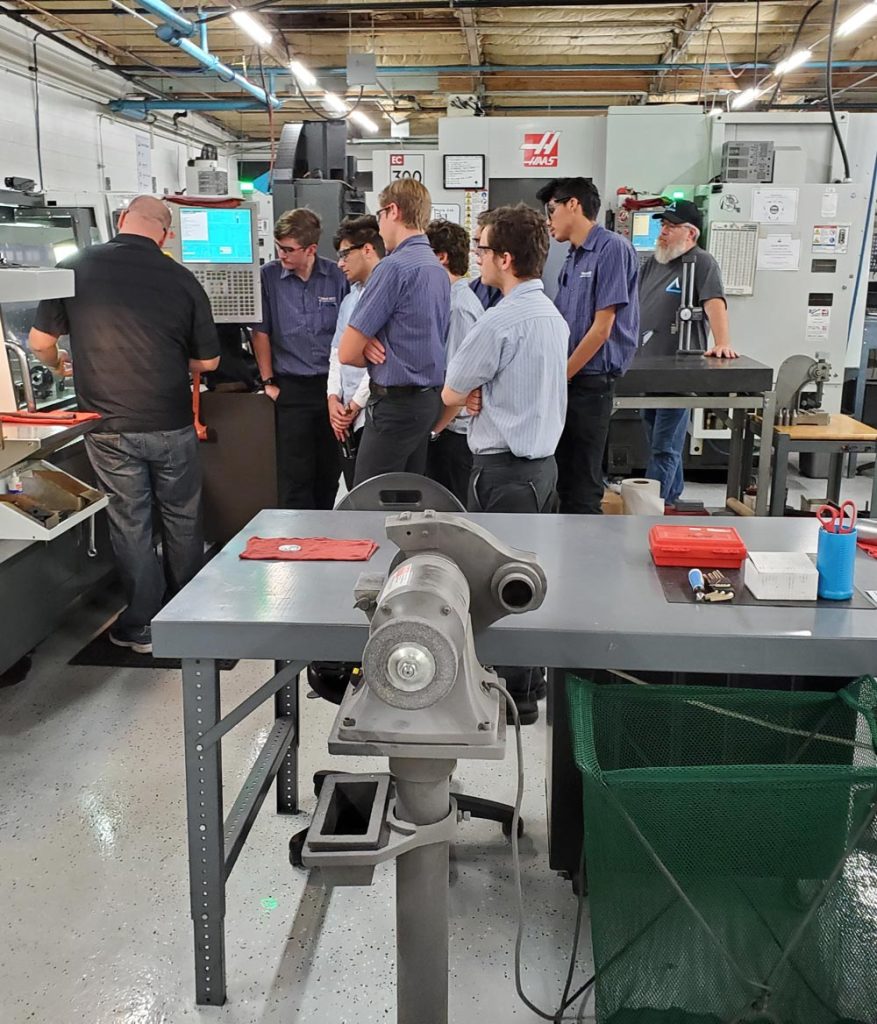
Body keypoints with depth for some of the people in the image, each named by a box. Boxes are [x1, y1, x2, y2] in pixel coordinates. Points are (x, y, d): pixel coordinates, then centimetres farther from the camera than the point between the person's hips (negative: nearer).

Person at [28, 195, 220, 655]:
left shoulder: (75, 268, -5)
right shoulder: (182, 280, -6)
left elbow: (40, 342, 1)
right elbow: (207, 361, 1)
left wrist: (58, 364, 24)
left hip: (110, 427, 0)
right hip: (172, 425, 1)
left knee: (130, 523, 11)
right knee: (181, 520, 16)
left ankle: (142, 625, 20)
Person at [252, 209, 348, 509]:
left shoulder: (335, 276, 1)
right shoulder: (268, 276, -2)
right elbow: (260, 332, 2)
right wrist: (268, 381, -1)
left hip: (331, 384, 2)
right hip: (291, 388, -2)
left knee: (330, 471, 9)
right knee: (295, 474, -2)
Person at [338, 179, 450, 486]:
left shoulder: (393, 267, -15)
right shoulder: (438, 268, 12)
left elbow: (347, 353, -14)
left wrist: (373, 351, 7)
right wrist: (373, 342, -1)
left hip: (395, 403, -9)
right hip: (429, 399, 9)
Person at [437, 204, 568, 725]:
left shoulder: (501, 321, -18)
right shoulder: (552, 314, 10)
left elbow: (453, 393, -8)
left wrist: (432, 426, 12)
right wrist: (480, 394, -1)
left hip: (505, 468, -9)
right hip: (543, 459, 9)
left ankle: (514, 695, 11)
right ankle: (531, 678, 30)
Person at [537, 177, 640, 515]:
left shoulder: (612, 249, -11)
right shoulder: (572, 258, 14)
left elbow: (602, 327, -16)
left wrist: (561, 377, -11)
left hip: (589, 380, -8)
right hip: (564, 379, 8)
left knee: (582, 485, -2)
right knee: (562, 476, 15)